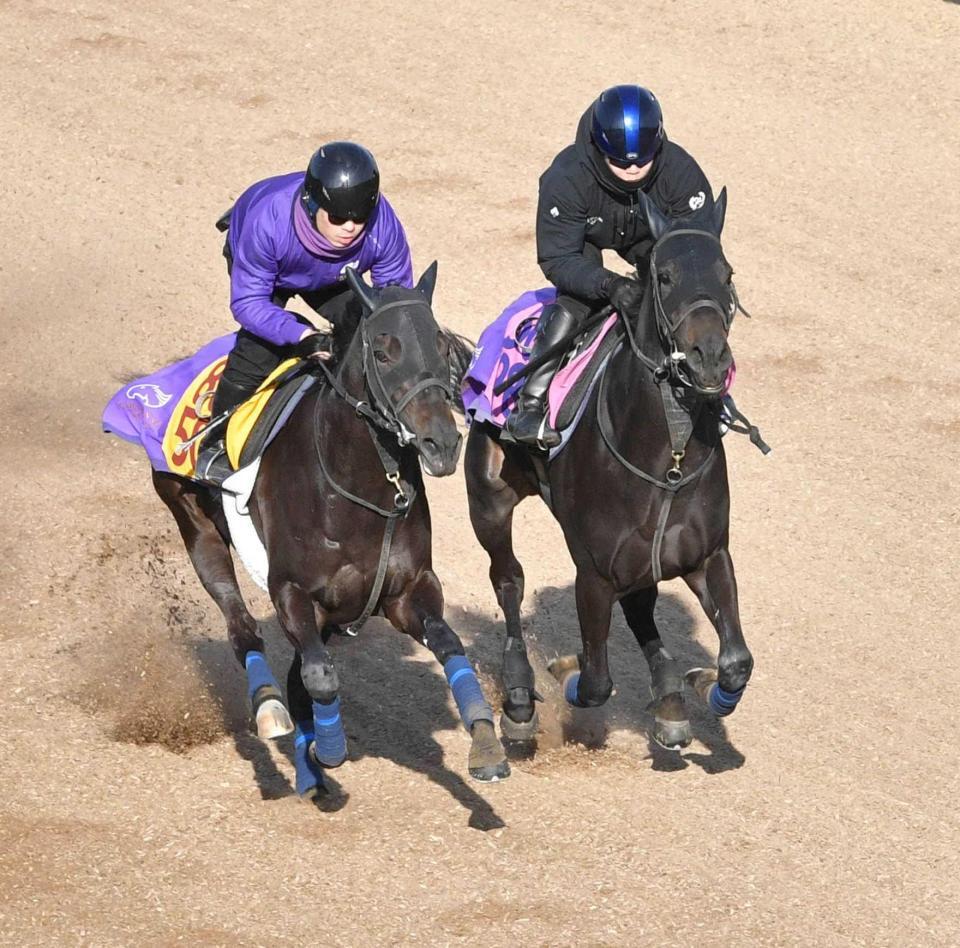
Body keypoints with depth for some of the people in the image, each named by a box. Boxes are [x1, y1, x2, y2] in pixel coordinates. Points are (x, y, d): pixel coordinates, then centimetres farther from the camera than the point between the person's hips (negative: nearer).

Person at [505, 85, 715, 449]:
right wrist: (608, 285, -53)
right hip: (585, 235, -3)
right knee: (574, 303, -25)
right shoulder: (567, 177, -41)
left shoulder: (680, 171, -35)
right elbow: (557, 259, -36)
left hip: (649, 236, 3)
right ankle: (530, 406, -25)